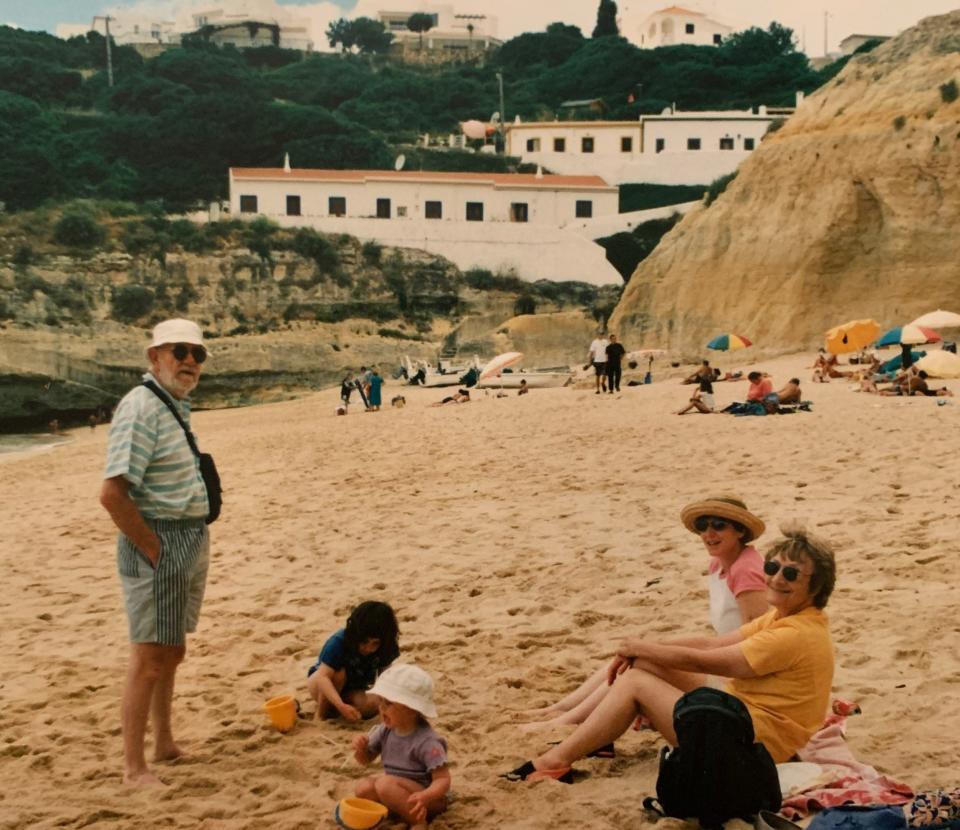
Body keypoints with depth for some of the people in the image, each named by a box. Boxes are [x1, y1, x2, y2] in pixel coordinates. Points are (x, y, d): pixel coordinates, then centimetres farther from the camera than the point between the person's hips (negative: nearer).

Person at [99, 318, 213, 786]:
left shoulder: (177, 405, 12)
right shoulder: (141, 407, -17)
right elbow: (112, 493, -25)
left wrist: (193, 541, 10)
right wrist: (154, 550, -19)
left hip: (191, 541, 9)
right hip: (158, 543, -9)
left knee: (172, 652, 19)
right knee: (149, 658, -3)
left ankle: (165, 746, 33)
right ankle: (134, 768, 6)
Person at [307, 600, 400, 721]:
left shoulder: (384, 648, -22)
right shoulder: (338, 642, -34)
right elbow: (323, 677, -43)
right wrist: (341, 706, -55)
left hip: (353, 690, 3)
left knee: (371, 705, -29)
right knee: (339, 673, -37)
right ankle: (322, 711, -15)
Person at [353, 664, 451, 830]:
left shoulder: (426, 741, -25)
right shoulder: (386, 730, -2)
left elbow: (443, 780, -25)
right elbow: (366, 759, 12)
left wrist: (424, 797, -45)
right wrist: (360, 748, -13)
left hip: (429, 799, -8)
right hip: (400, 792, 8)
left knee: (385, 784, -30)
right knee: (363, 787, -13)